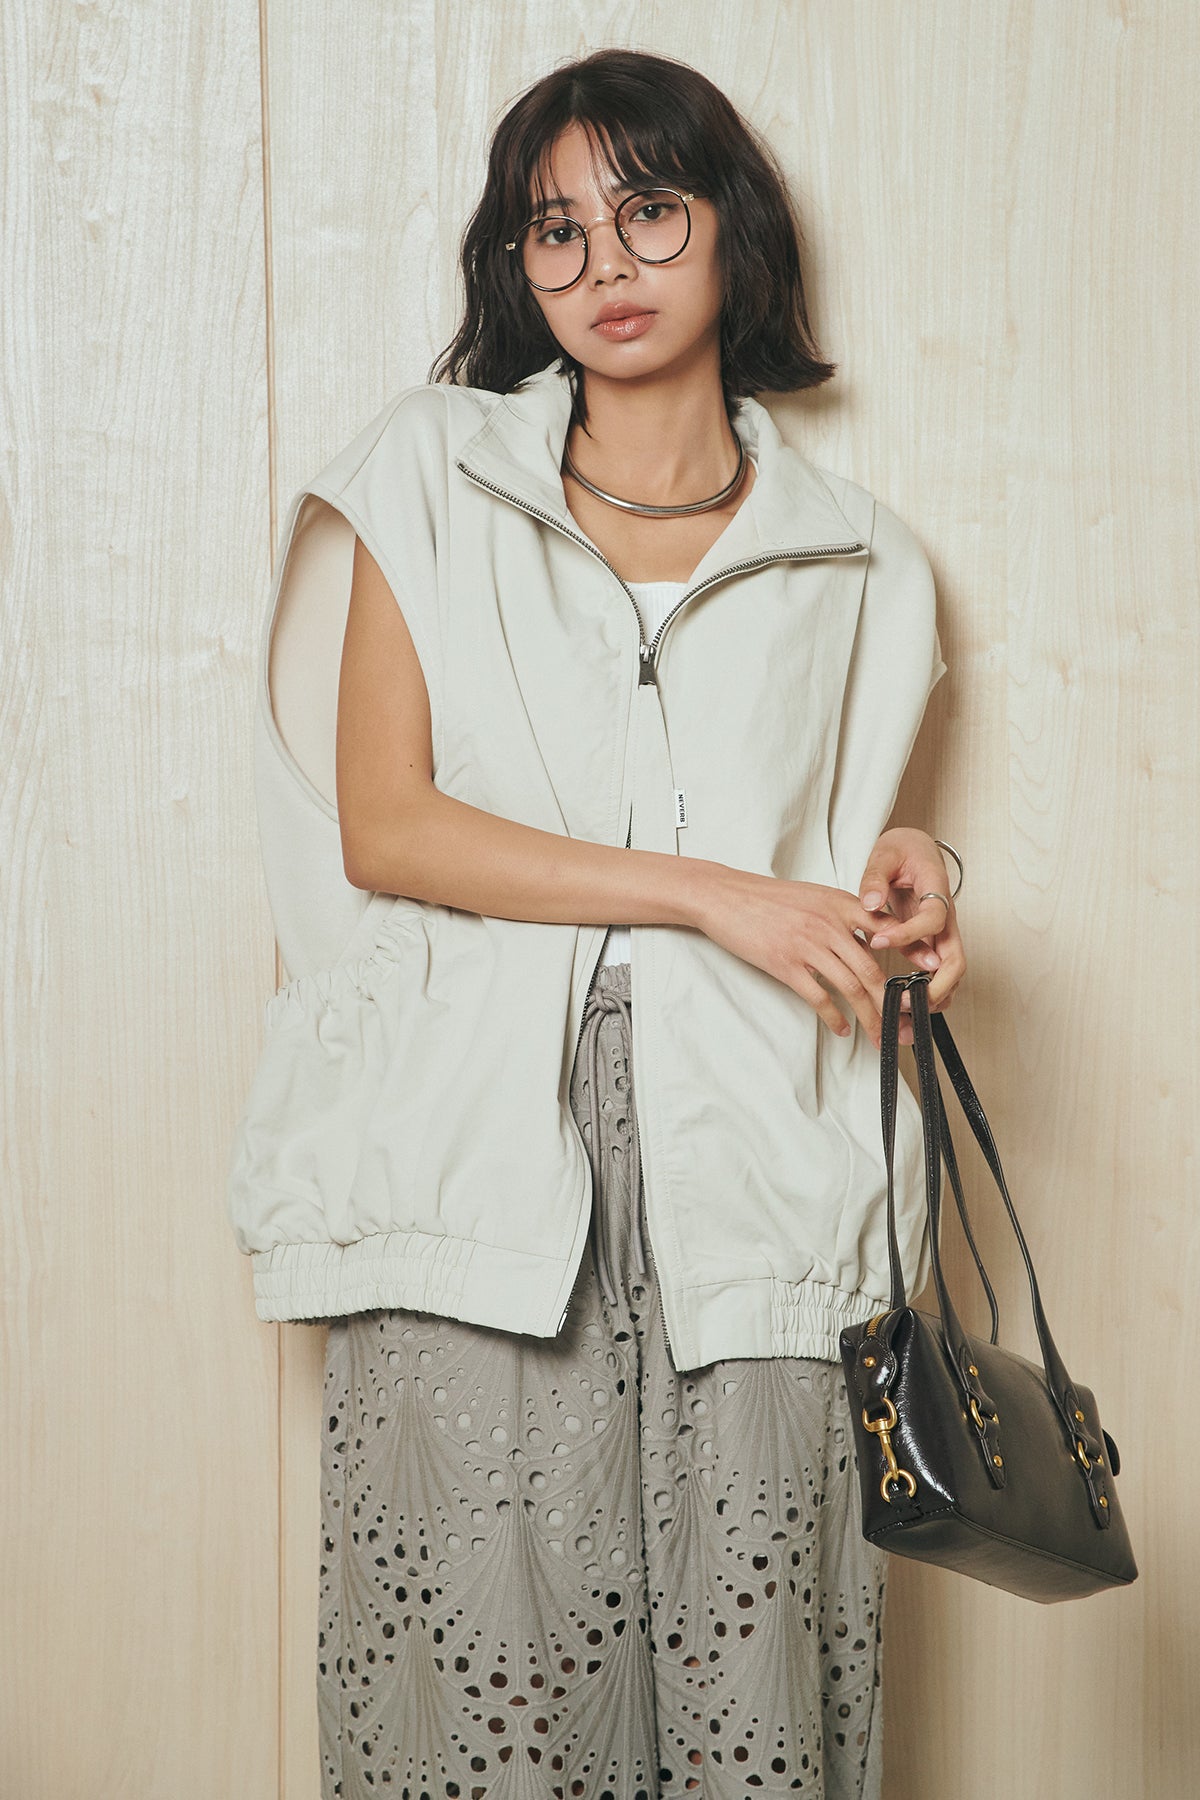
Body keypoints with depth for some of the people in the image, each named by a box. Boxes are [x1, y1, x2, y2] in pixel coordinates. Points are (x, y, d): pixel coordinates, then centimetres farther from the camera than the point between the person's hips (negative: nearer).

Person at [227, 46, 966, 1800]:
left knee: (751, 1649, -3)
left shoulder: (846, 555, 16)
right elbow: (380, 825, -1)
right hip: (483, 1144, -1)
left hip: (748, 1149, 2)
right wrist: (708, 893, -8)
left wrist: (898, 879, 1)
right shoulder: (432, 481, 9)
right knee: (490, 1644, -6)